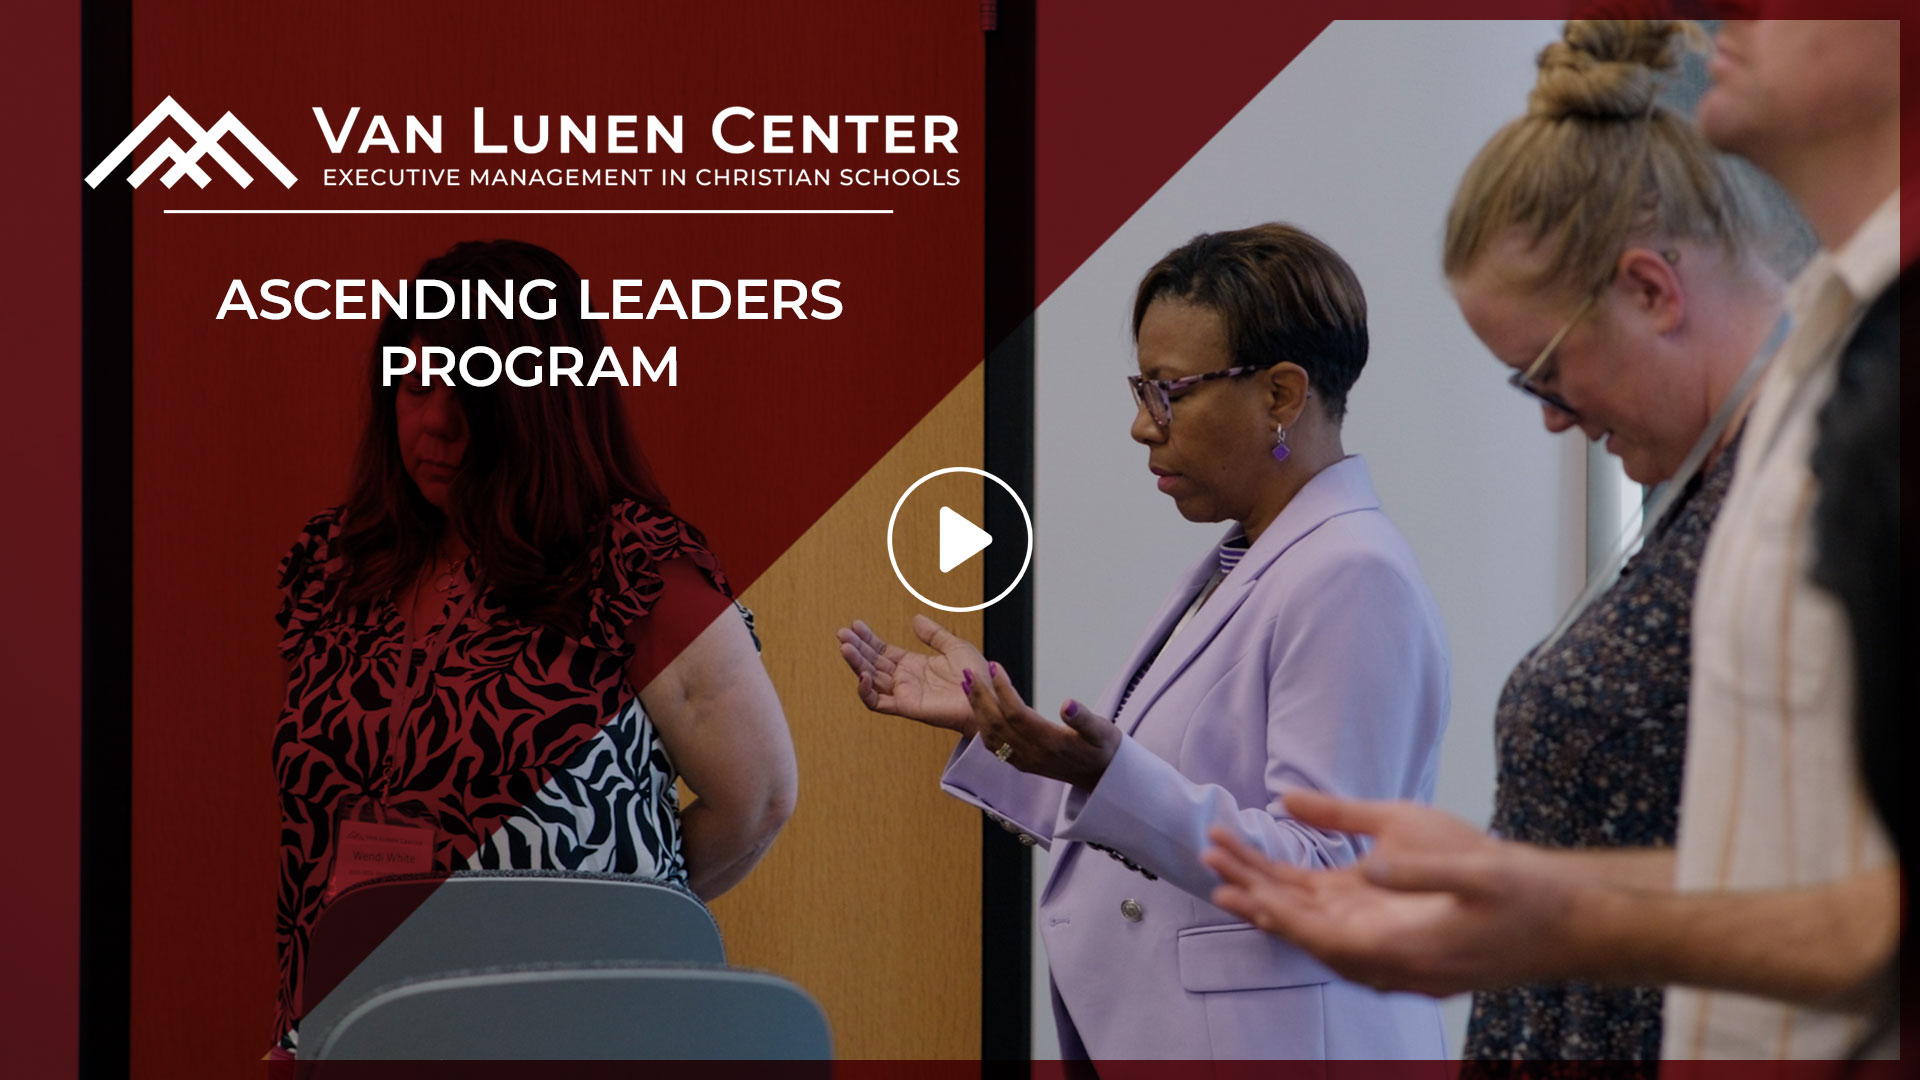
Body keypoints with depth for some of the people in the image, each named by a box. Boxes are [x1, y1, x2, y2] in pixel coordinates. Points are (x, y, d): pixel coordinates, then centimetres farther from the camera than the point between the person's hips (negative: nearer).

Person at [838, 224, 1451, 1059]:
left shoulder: (1353, 578, -15)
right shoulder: (1235, 567, 13)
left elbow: (1320, 878, -22)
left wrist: (1110, 774, -31)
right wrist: (989, 723, 8)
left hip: (1274, 1038, -8)